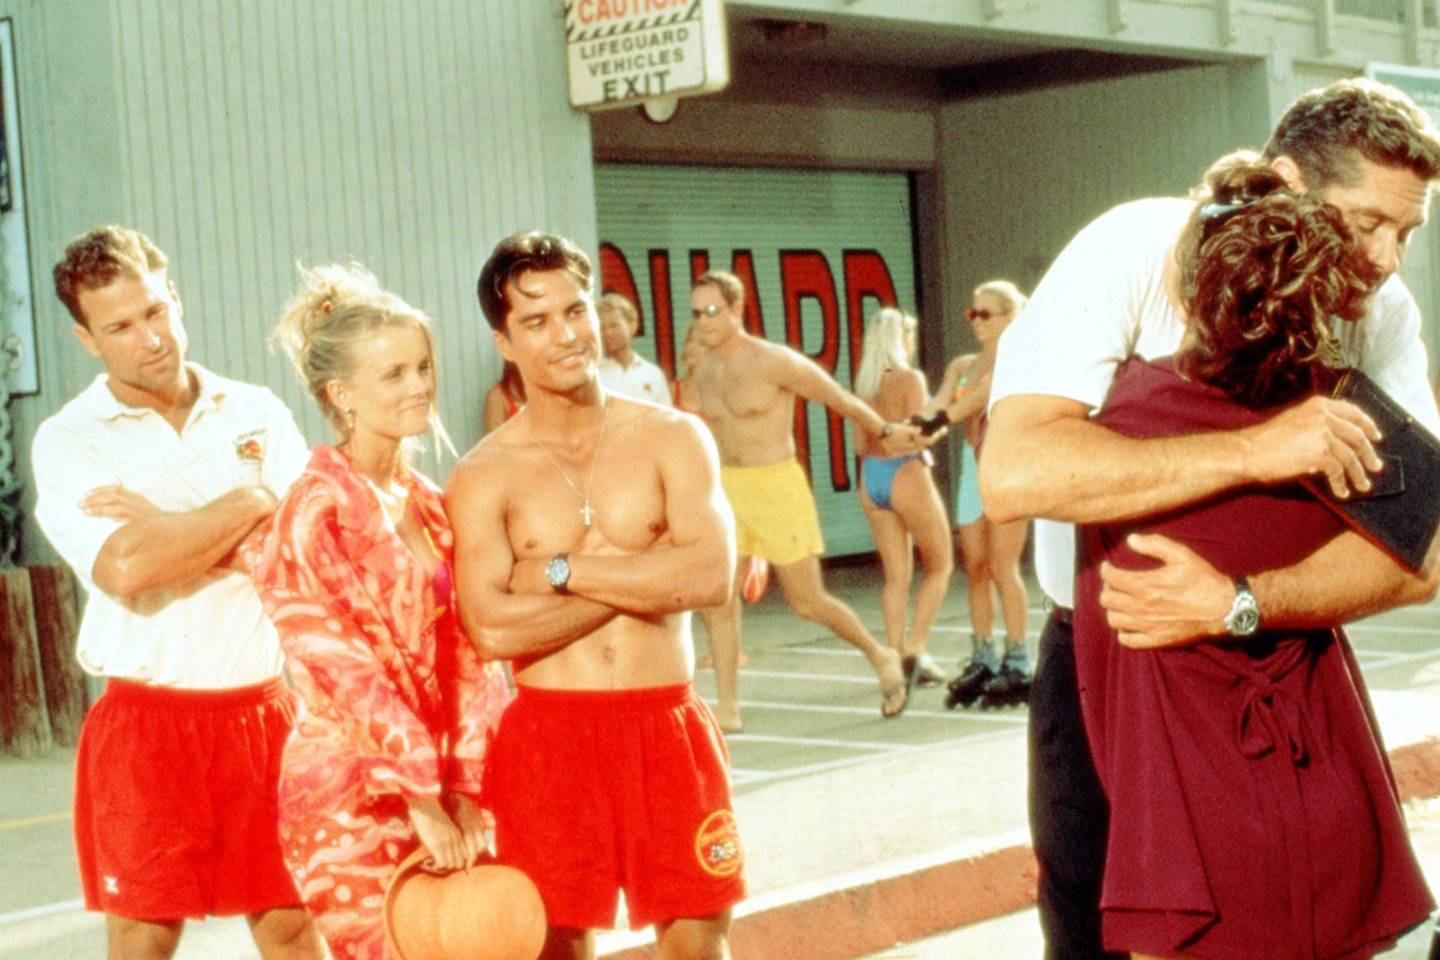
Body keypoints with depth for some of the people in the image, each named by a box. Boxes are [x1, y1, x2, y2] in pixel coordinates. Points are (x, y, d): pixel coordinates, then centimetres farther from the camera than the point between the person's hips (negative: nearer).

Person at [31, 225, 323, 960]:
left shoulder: (255, 413, 6)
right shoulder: (69, 440, -3)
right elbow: (124, 569, -19)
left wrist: (161, 525, -12)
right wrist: (247, 504, -10)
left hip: (263, 710, 2)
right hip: (148, 721, -2)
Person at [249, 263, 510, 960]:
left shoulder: (429, 505, 9)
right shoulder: (316, 512, -11)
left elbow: (466, 655, 7)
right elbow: (345, 670, -15)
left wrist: (464, 788, -2)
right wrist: (423, 799, -15)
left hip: (437, 793, 6)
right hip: (350, 797, -6)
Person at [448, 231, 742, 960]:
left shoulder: (672, 437, 2)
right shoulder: (482, 476, -1)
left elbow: (708, 575, -13)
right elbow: (493, 628, -15)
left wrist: (563, 570, -12)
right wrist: (646, 571, -12)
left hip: (668, 728, 1)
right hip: (550, 736, -1)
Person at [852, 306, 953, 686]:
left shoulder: (864, 384, 7)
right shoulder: (911, 379, -11)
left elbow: (862, 444, 10)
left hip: (871, 480, 6)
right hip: (907, 475, -6)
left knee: (896, 573, 10)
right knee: (940, 566, 9)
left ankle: (897, 654, 7)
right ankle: (915, 649, -1)